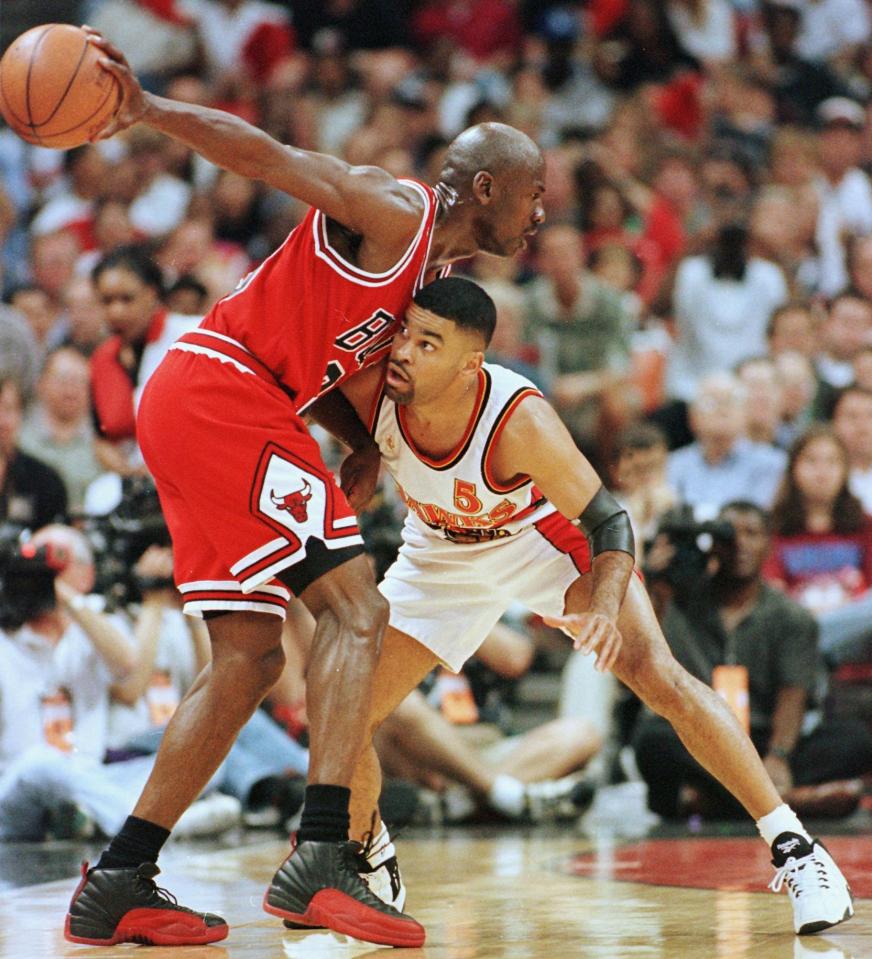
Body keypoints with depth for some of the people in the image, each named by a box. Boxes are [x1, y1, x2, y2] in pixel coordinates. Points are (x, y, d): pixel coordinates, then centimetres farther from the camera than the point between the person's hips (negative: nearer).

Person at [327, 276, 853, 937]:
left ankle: (794, 849, -11)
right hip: (442, 553, 4)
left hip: (544, 536, -4)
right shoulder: (369, 388, -30)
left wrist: (603, 610, -45)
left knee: (660, 678, -20)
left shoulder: (520, 420, -38)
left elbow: (608, 520, -28)